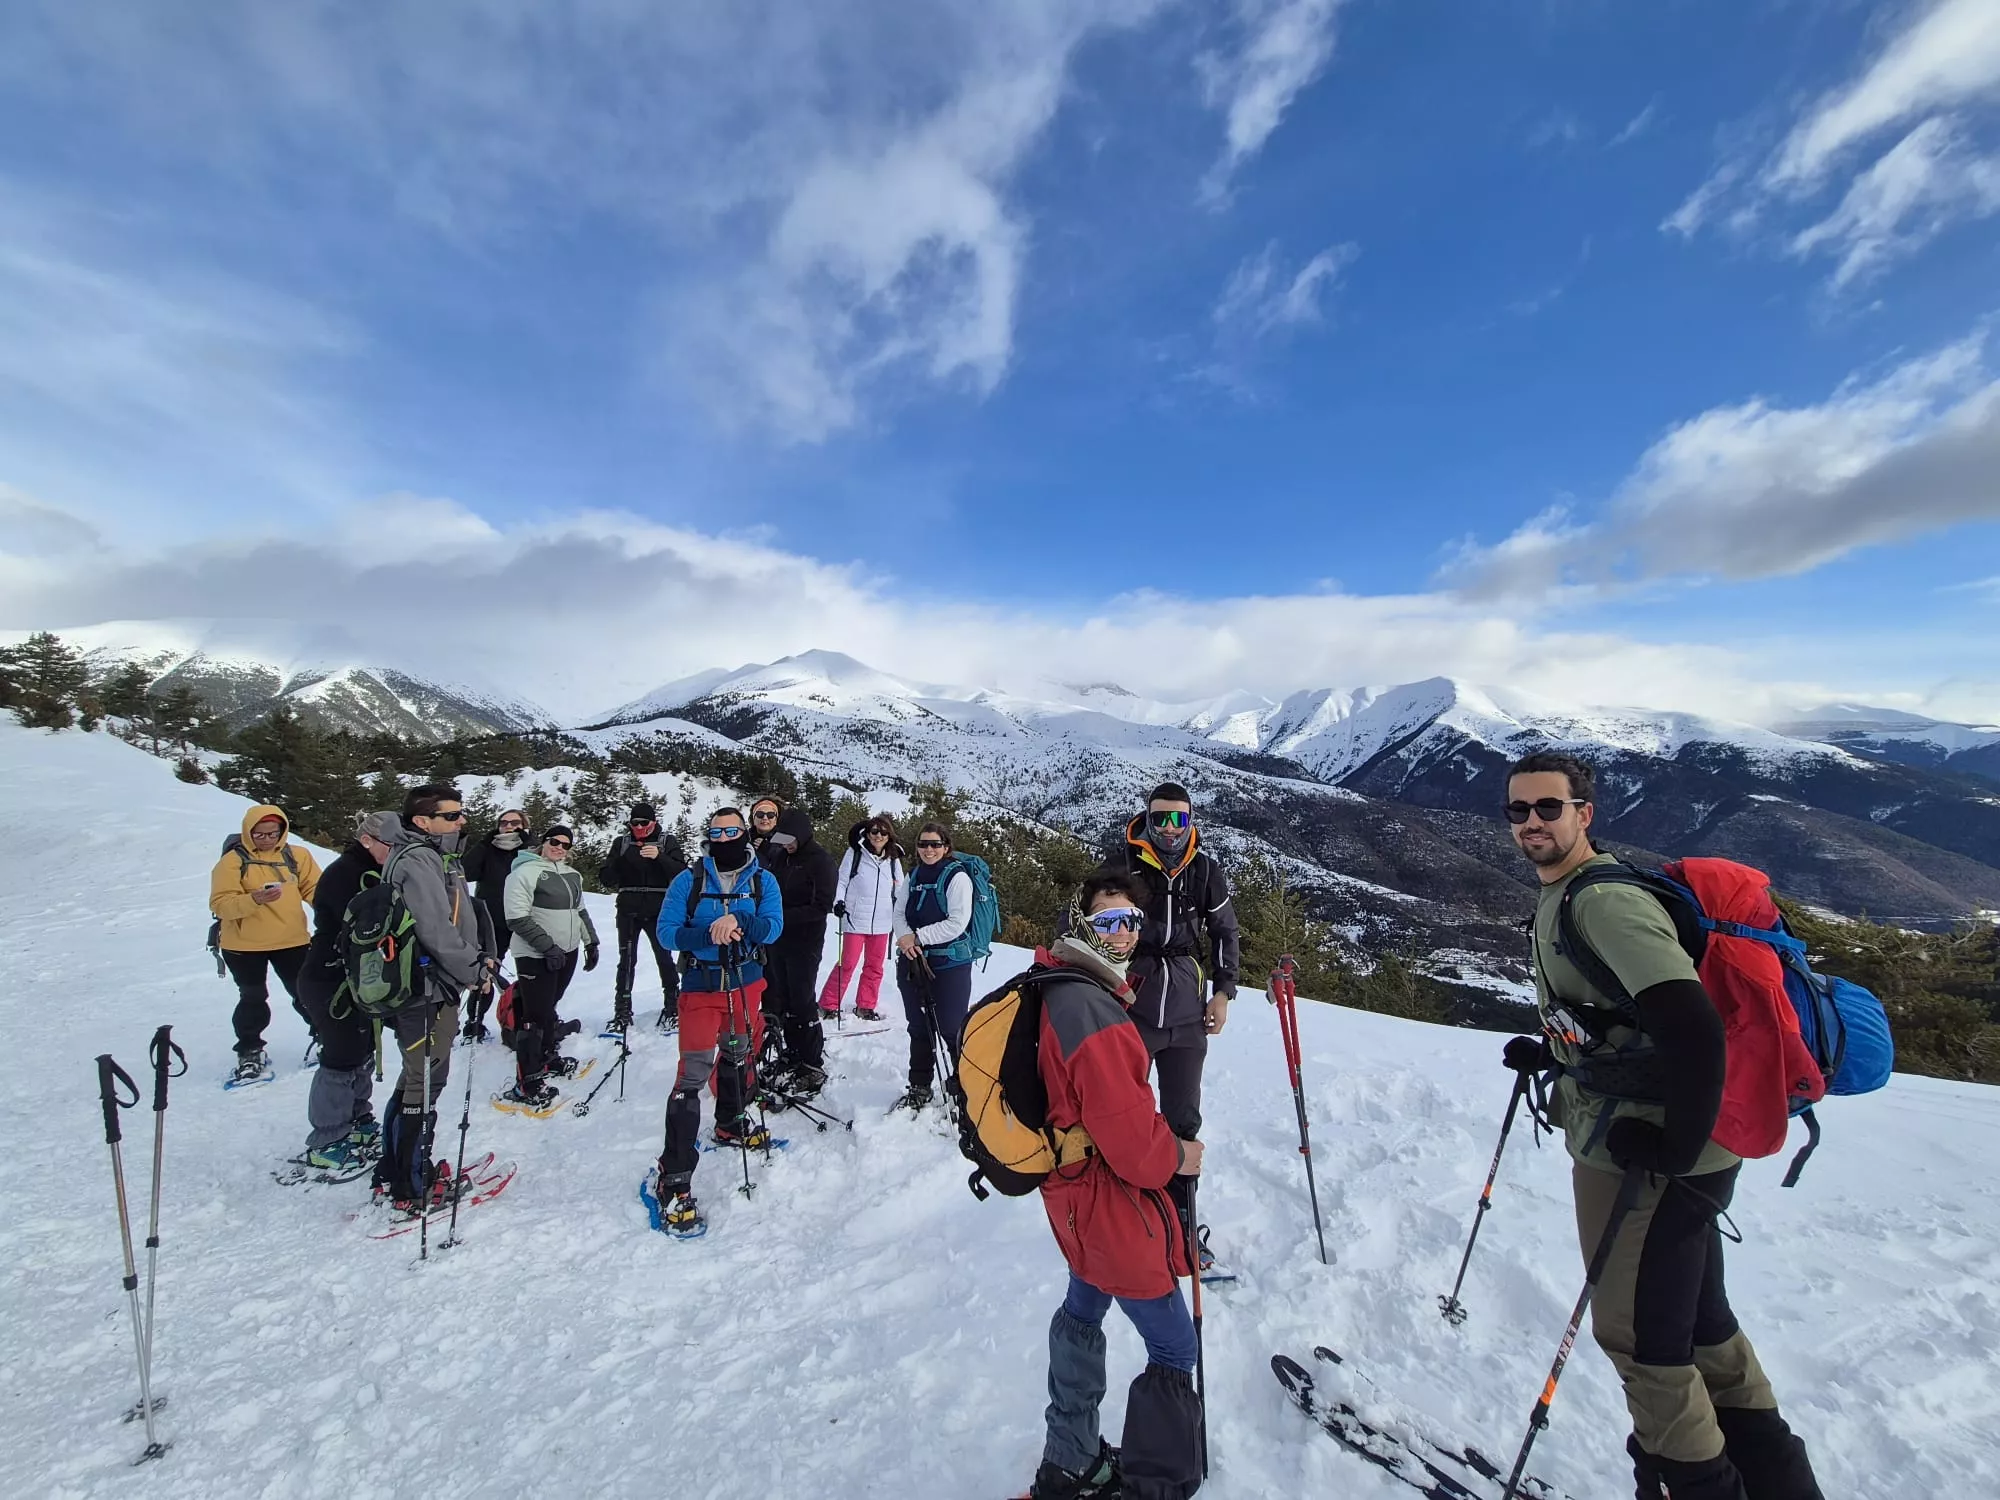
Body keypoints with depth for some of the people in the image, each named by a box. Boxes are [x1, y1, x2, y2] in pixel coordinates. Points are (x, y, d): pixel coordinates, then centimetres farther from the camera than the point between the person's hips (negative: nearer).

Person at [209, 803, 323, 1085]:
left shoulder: (297, 855, -1)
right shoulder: (232, 861, -8)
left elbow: (315, 888, -1)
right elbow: (220, 904, -13)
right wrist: (254, 899, -31)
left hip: (292, 940, 2)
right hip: (244, 945, -2)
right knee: (252, 1000, 9)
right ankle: (250, 1053, 28)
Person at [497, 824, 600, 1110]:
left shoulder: (572, 875, 13)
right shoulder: (526, 872, -11)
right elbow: (517, 919, -16)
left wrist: (591, 942, 18)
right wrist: (548, 946, -19)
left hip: (568, 952, 7)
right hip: (536, 956, -7)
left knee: (549, 1008, 20)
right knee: (534, 1016, -4)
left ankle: (547, 1058, 35)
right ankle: (527, 1084, 2)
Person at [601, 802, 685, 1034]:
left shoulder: (667, 843, 0)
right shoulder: (621, 843, 5)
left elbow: (682, 873, -10)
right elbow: (606, 878, 3)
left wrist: (659, 857, -24)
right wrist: (617, 864, -19)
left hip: (658, 912, -2)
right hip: (629, 911, 2)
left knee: (664, 958, 2)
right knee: (627, 961, 4)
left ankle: (672, 1008, 15)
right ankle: (622, 1012, 14)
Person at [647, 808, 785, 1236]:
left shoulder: (762, 882, -2)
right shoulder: (689, 880, -5)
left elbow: (773, 928, -14)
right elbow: (667, 932, -11)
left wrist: (738, 920, -32)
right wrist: (709, 933, -26)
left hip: (747, 983, 3)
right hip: (701, 986, -3)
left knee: (738, 1057, 21)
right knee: (694, 1072, -9)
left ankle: (730, 1124, 47)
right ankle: (673, 1178, -3)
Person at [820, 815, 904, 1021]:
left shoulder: (893, 859, 7)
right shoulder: (855, 852, -4)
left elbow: (899, 890, 15)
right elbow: (841, 881, -1)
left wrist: (900, 918, 16)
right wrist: (838, 901, -16)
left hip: (881, 922, 4)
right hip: (855, 919, -4)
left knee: (875, 966, 11)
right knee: (847, 964, -2)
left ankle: (865, 1006, 25)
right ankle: (828, 1005, 11)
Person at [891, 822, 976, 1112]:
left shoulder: (957, 876, -9)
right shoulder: (914, 876, 10)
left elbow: (957, 923, -17)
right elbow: (900, 913, 8)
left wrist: (918, 938, -15)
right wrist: (905, 938, -13)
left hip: (949, 965, -6)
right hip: (913, 962, 6)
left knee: (951, 1029, -2)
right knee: (918, 1028, 16)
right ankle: (919, 1087, 30)